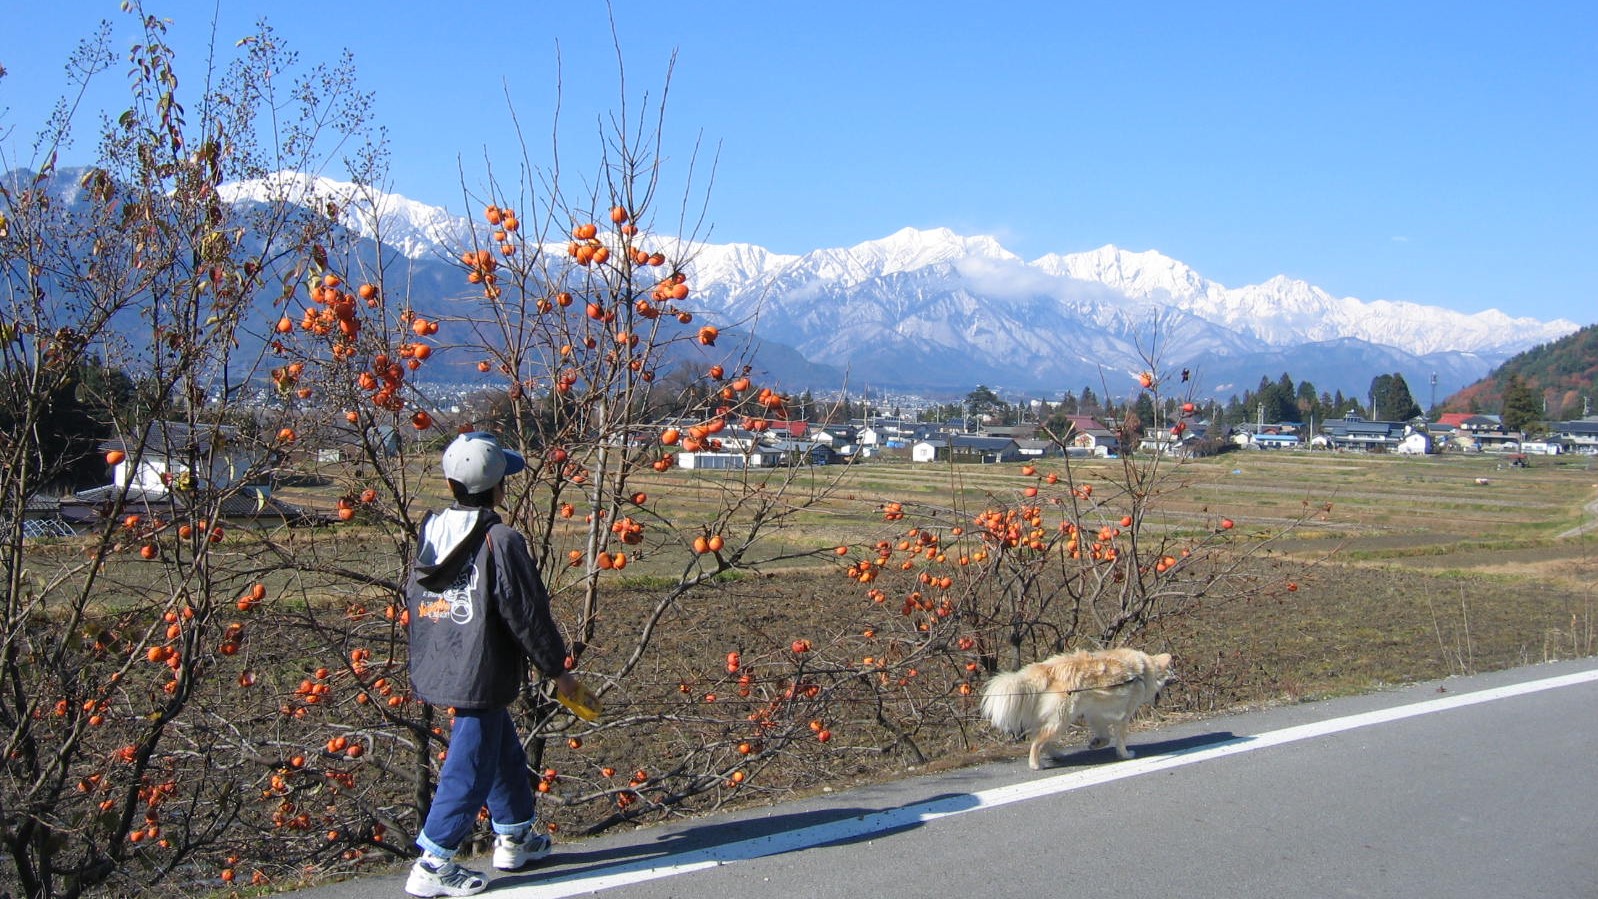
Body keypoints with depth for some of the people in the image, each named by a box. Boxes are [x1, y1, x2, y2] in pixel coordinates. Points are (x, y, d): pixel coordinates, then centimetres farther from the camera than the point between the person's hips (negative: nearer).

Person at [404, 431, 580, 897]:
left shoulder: (430, 532, 4)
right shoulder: (501, 542, -19)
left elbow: (413, 597, 16)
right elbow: (529, 616, -15)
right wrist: (558, 670, -3)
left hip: (439, 669, 9)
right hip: (480, 678, -8)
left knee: (504, 749, 23)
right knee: (470, 767, 2)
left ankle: (514, 837, 37)